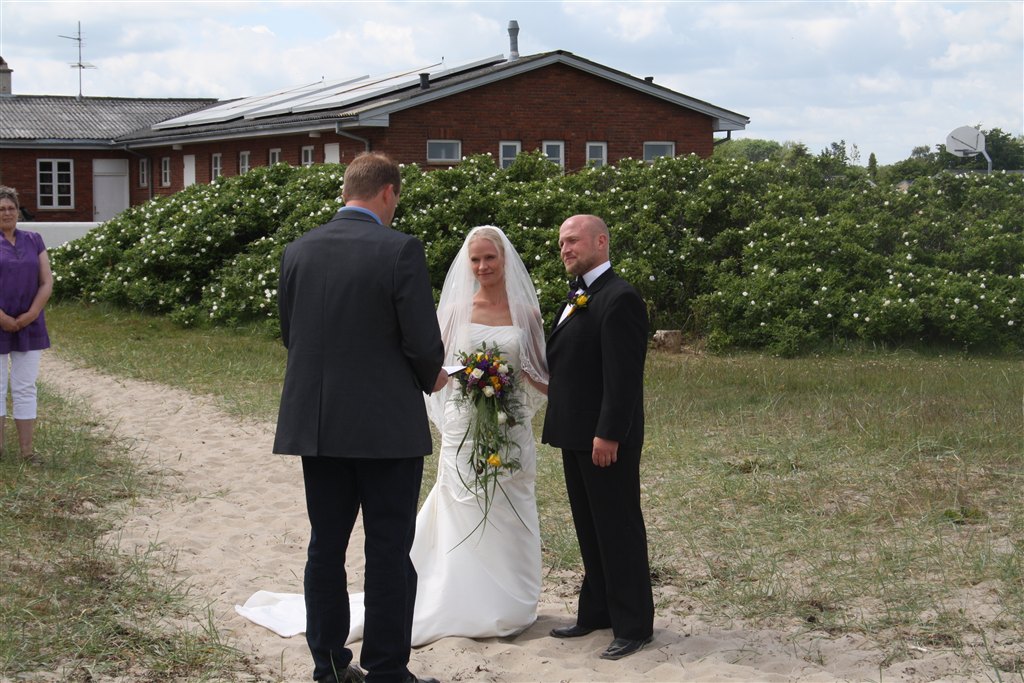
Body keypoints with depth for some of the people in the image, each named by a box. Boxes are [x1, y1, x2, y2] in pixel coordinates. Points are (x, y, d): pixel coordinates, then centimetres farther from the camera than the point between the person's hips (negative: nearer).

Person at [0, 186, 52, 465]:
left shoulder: (33, 241, 8)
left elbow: (47, 283, 4)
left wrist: (30, 315, -7)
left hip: (29, 327, 3)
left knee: (25, 388, 5)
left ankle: (27, 449, 8)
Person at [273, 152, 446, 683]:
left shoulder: (298, 251, 3)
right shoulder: (401, 250, -13)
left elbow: (289, 333, 9)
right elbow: (423, 341, -13)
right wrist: (430, 377, 8)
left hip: (315, 422, 5)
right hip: (387, 426, -5)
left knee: (325, 547, 14)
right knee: (389, 554, 5)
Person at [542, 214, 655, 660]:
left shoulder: (618, 299, -16)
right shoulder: (576, 297, 14)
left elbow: (623, 376, -21)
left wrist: (608, 434, -24)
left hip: (605, 438, -9)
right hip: (576, 434, 10)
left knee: (618, 530, -1)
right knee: (589, 528, 16)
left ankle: (633, 626, 9)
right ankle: (596, 612, 27)